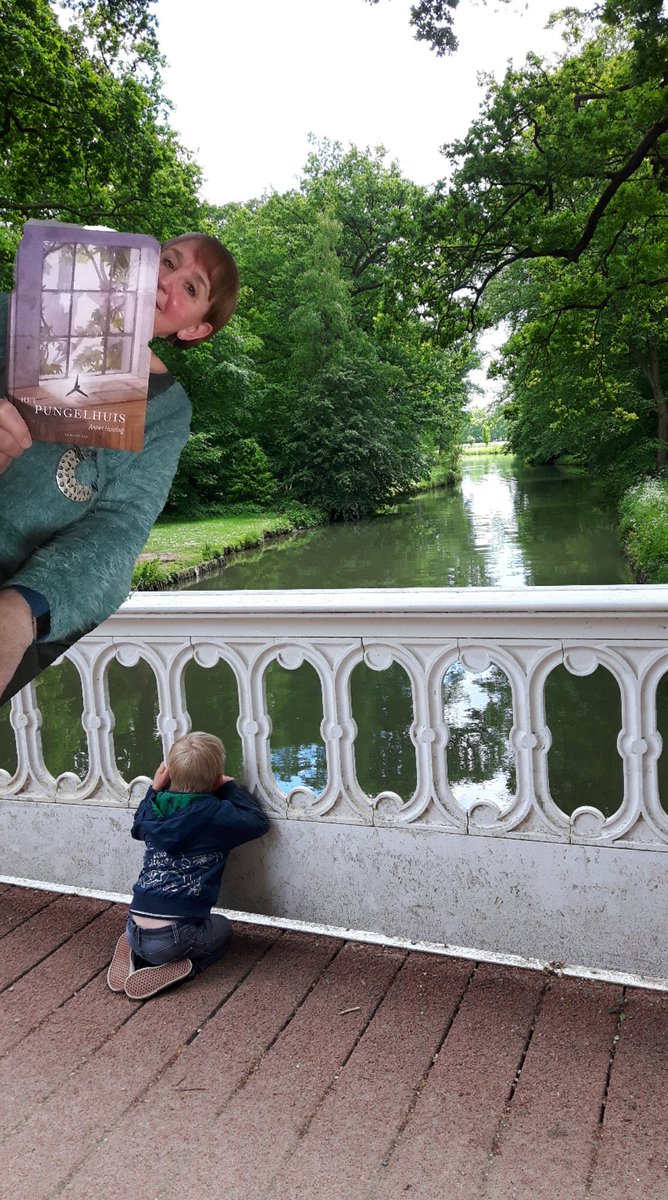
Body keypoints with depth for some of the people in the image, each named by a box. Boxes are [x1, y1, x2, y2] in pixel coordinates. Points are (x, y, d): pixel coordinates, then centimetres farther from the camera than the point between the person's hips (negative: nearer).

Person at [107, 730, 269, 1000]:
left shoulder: (155, 811, 6)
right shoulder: (217, 815, -10)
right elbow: (258, 822, 3)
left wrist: (155, 788, 26)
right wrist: (230, 787, 9)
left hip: (135, 931, 5)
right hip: (172, 938, -5)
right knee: (222, 928, 26)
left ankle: (136, 954, 10)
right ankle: (178, 968, -1)